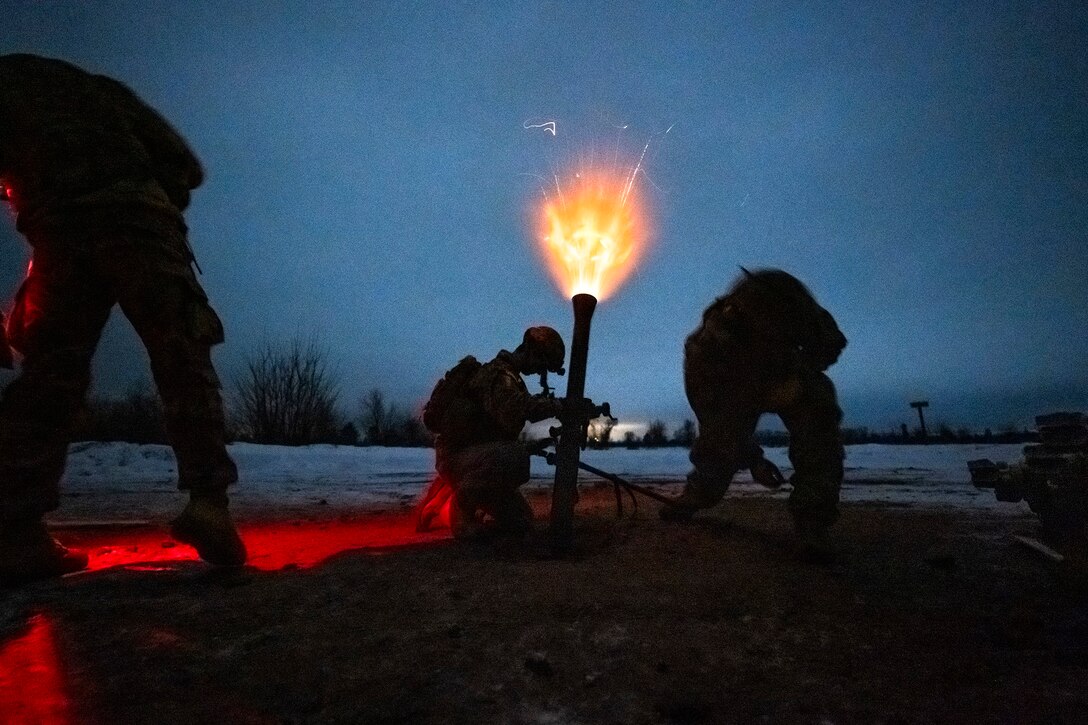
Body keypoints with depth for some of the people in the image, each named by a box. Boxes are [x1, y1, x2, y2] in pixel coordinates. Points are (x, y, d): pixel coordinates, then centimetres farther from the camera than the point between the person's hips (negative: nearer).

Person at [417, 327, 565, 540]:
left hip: (474, 457, 10)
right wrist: (557, 405, -27)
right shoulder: (499, 374, -17)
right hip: (456, 456, -10)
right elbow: (516, 409, -35)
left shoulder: (508, 375, 14)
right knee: (515, 457, -38)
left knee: (521, 522, 12)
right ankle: (464, 500, -12)